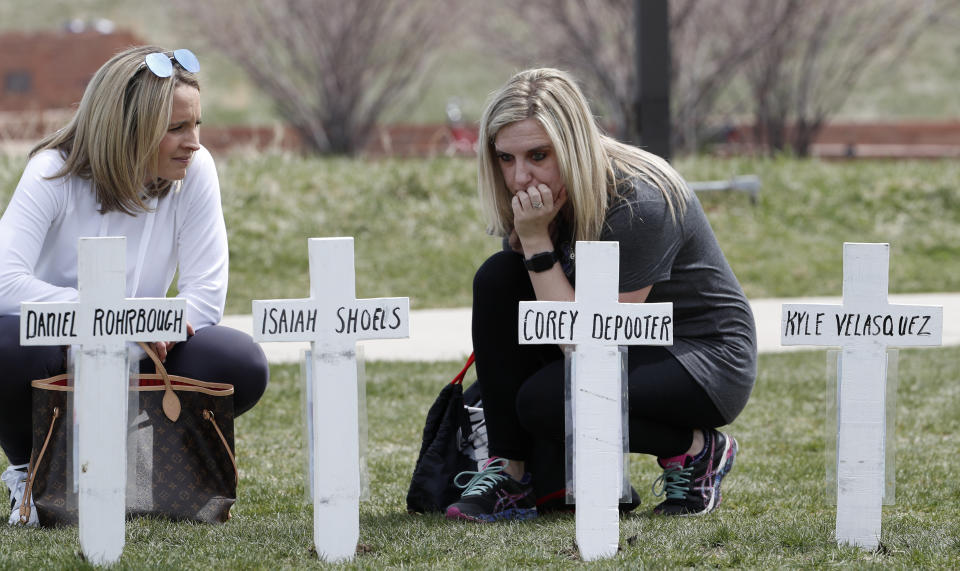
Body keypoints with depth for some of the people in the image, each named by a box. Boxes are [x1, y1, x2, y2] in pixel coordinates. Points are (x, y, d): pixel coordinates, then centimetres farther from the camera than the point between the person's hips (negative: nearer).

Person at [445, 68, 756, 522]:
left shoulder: (637, 203, -29)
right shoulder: (539, 195, -6)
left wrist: (537, 241, -30)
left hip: (706, 361, -8)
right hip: (628, 346, 8)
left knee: (547, 401, -30)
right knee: (498, 277, -13)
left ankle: (697, 451, -6)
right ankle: (512, 472, -10)